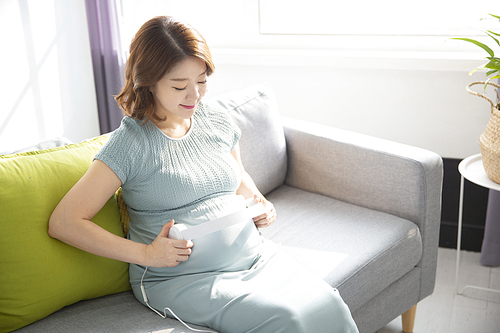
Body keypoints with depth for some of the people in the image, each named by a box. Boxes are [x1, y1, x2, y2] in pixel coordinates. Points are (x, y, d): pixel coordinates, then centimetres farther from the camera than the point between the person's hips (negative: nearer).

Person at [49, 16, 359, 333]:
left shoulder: (220, 122, 8)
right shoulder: (130, 144, -10)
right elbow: (63, 223, -12)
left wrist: (261, 204, 6)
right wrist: (145, 254, -17)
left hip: (254, 256, 6)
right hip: (181, 278, -5)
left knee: (329, 307, -17)